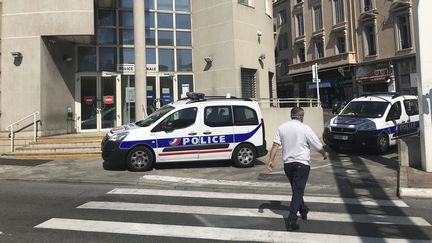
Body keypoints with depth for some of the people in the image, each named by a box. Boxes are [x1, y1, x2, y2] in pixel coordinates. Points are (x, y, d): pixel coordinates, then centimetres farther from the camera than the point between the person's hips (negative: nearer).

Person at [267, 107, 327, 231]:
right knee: (298, 192, -2)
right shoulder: (305, 128, -8)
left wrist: (271, 160, -3)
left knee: (296, 190, 21)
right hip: (302, 164, -4)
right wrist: (324, 154, 19)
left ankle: (303, 211, 38)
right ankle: (291, 221, -5)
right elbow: (318, 146, 0)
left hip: (287, 164, 5)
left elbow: (275, 145, -4)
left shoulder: (281, 127, 2)